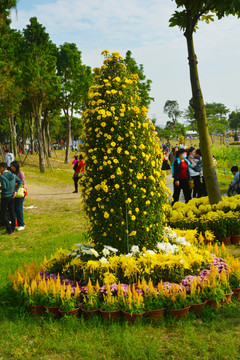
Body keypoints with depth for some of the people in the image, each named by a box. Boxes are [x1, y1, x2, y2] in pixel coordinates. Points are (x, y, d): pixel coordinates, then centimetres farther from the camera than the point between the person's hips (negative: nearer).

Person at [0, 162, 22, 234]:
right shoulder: (12, 175, 3)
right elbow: (20, 182, 4)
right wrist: (15, 191, 4)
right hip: (11, 196, 7)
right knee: (12, 213, 14)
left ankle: (9, 230, 3)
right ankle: (12, 229, 21)